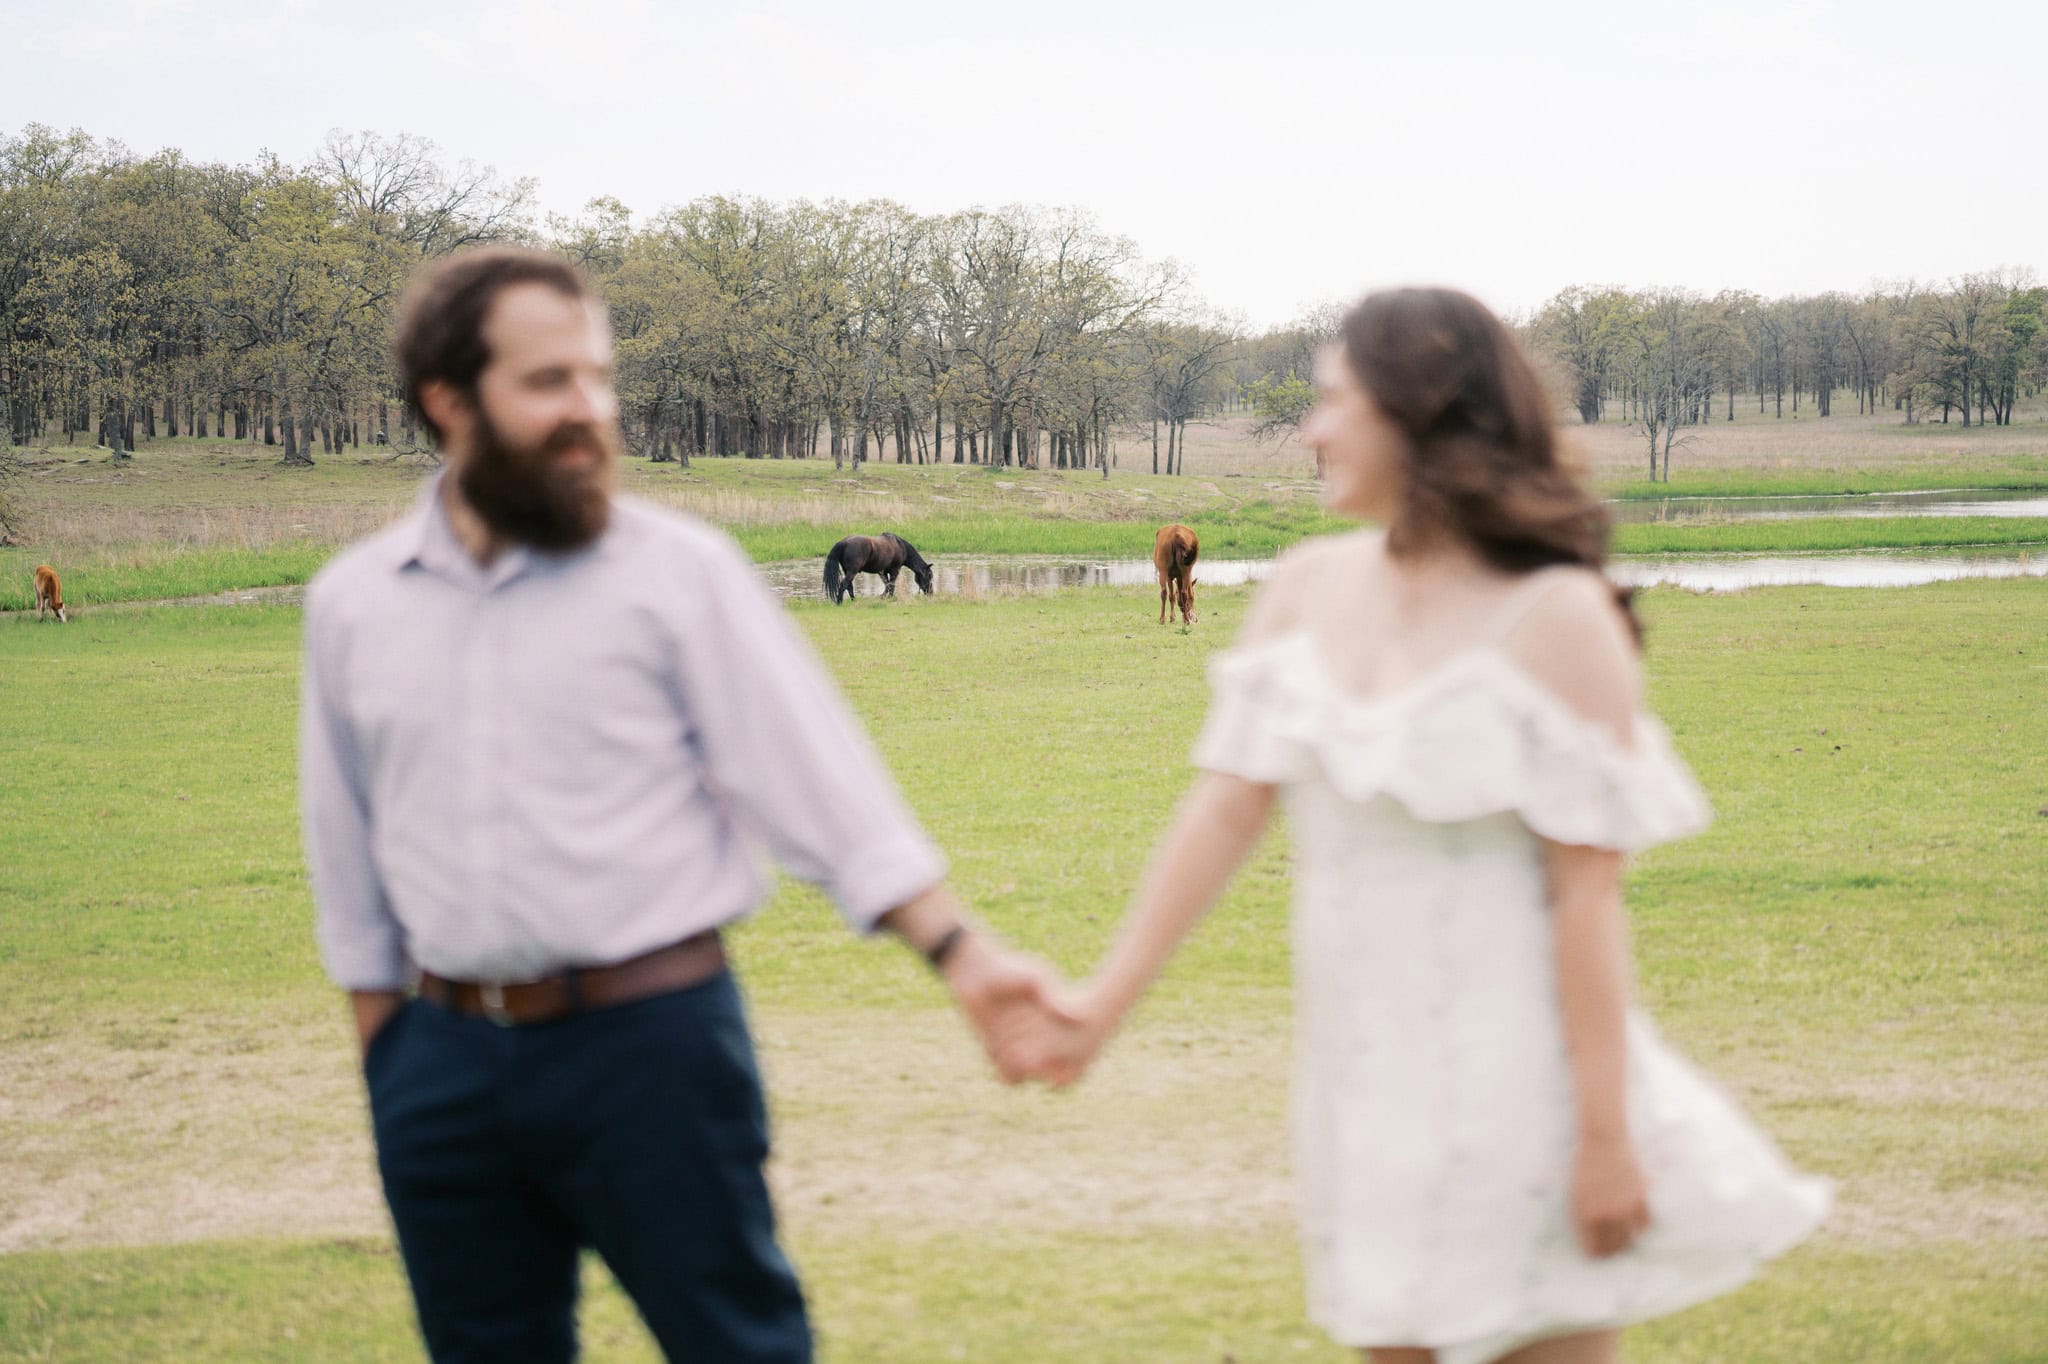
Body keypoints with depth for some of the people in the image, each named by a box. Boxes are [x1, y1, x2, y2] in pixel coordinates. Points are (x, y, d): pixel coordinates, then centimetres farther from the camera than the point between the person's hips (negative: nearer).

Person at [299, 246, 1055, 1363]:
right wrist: (388, 1060, 13)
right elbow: (349, 862, 14)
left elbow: (818, 778, -6)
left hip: (651, 1046, -3)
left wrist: (957, 952, -15)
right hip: (444, 1064, 4)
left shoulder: (679, 571, -4)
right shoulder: (350, 603, 6)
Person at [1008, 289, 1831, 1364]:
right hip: (1359, 1066, 6)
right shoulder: (1310, 588, 5)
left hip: (1510, 1066, -6)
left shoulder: (1554, 617, -13)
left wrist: (1605, 1132, -16)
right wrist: (1105, 1003, -2)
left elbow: (1586, 886, -15)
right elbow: (1225, 804, 3)